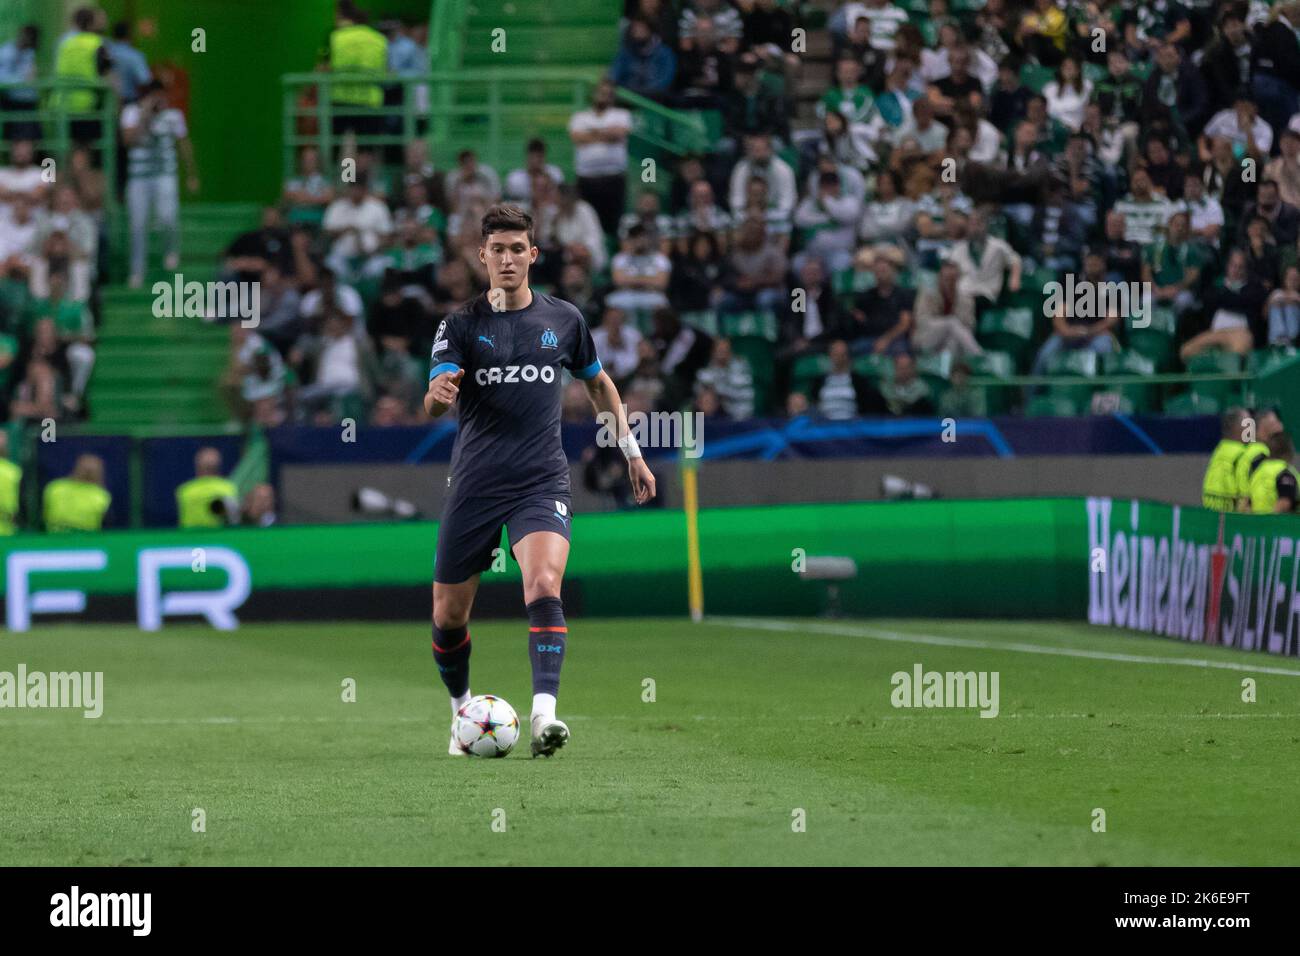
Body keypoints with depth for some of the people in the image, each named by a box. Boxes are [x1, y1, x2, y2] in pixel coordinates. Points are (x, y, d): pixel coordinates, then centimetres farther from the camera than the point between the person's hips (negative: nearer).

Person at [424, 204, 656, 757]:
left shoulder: (563, 321, 7)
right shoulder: (461, 325, 1)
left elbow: (598, 385, 24)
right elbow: (433, 406, -12)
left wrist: (630, 451, 23)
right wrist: (438, 394, -36)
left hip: (542, 484, -1)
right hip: (474, 486, 1)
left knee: (544, 588, -26)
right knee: (448, 615, 5)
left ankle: (544, 713, -35)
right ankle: (462, 712, 31)